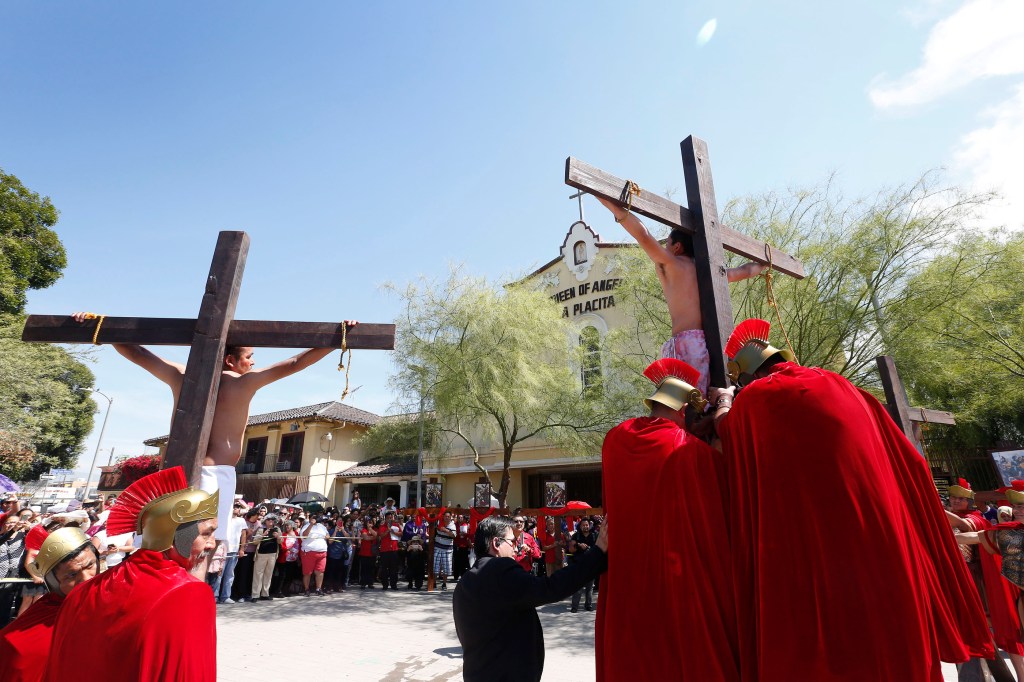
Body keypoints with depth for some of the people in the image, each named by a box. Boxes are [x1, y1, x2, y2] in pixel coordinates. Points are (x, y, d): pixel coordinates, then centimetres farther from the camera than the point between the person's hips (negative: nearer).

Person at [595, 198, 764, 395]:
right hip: (712, 341, 7)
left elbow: (644, 236, -8)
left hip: (687, 341, -7)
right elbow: (745, 271, 43)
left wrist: (610, 204, -13)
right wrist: (763, 264, 64)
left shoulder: (669, 264, 7)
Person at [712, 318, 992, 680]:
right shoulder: (839, 386, 11)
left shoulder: (751, 400, -5)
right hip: (884, 532, 6)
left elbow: (724, 428, 15)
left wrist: (722, 402, 33)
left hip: (814, 544, -6)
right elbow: (907, 462, 16)